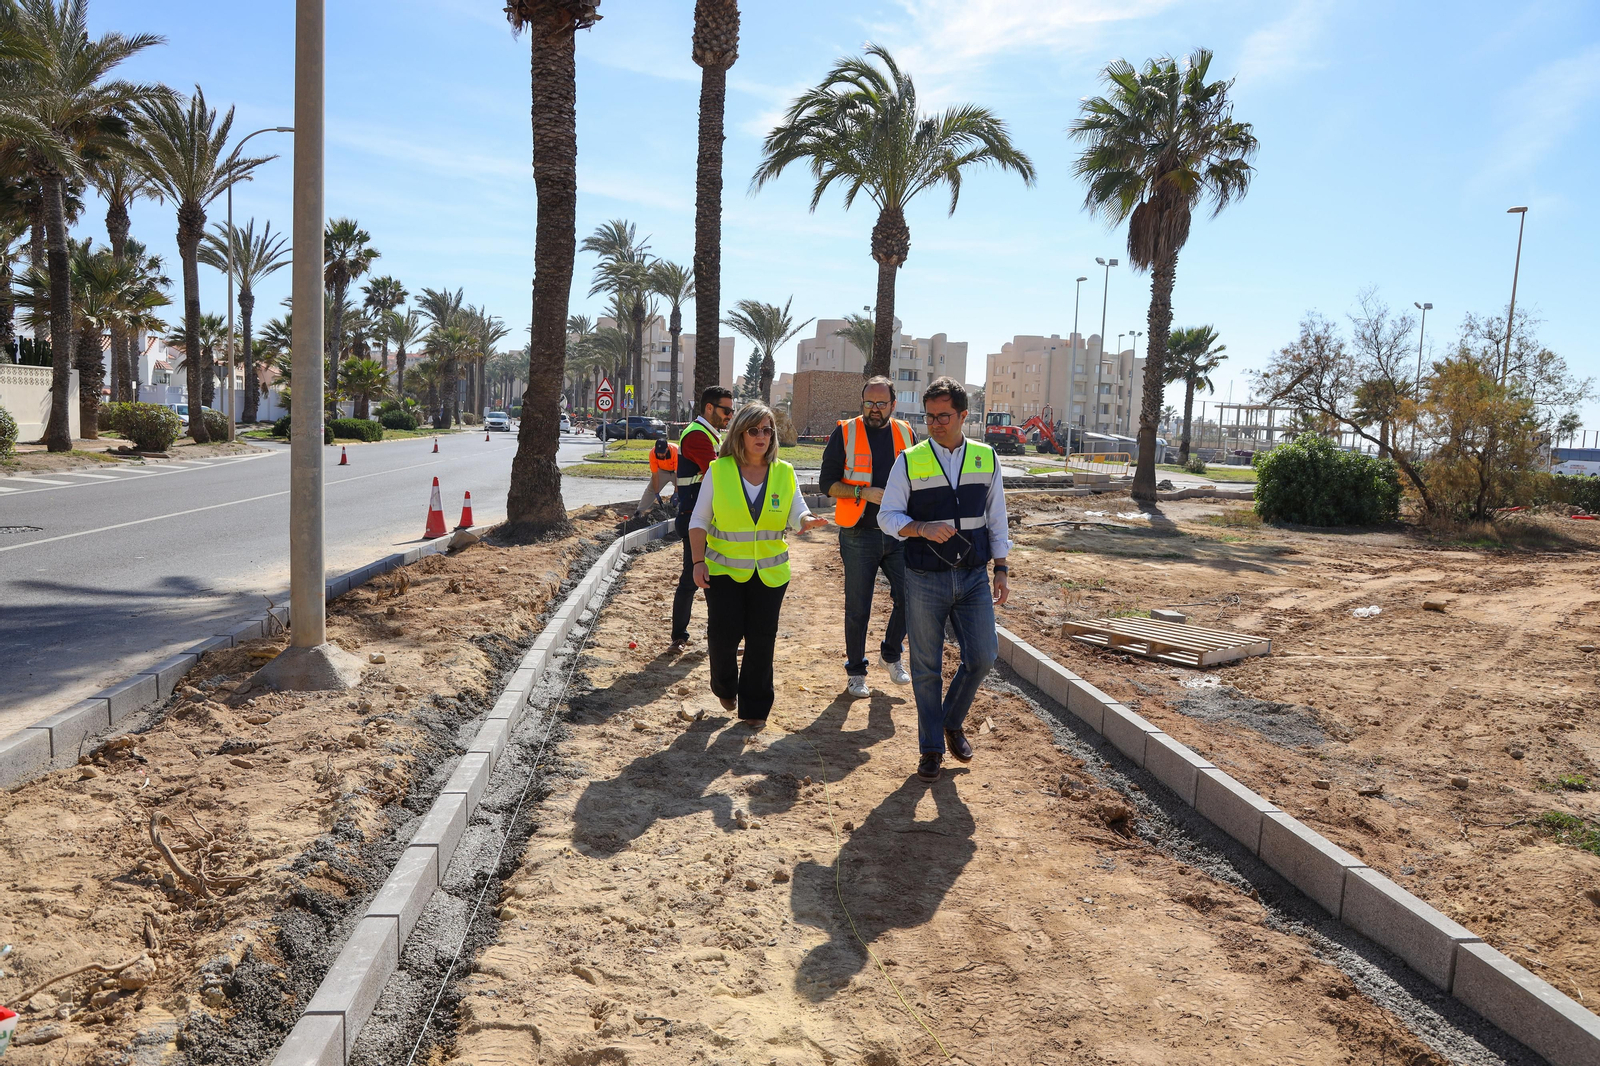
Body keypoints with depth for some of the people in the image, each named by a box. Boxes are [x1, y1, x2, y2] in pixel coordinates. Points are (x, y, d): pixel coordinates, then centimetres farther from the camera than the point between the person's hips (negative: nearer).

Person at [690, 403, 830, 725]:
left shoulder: (784, 473, 2)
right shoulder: (719, 470, -4)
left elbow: (797, 514, -1)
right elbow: (699, 520, -1)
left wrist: (808, 521, -25)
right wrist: (699, 561, -9)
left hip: (770, 572, 2)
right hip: (724, 569, -2)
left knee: (762, 639, 4)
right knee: (724, 634, -5)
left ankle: (754, 707, 20)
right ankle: (725, 687, 27)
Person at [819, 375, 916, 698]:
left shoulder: (905, 433, 7)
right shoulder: (845, 434, -3)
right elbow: (828, 483, -4)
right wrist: (864, 493, -18)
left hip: (899, 534, 3)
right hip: (859, 535, -3)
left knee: (909, 598, 0)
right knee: (857, 608, 4)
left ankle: (891, 653, 26)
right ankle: (855, 672, 21)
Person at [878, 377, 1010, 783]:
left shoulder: (986, 458, 4)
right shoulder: (909, 461, -3)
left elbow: (996, 518, 10)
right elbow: (887, 516, -2)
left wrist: (1001, 569, 7)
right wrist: (922, 529, -21)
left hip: (973, 577, 2)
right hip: (925, 581, -2)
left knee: (982, 656, -1)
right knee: (927, 668, 5)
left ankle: (953, 721, 26)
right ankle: (931, 746, 21)